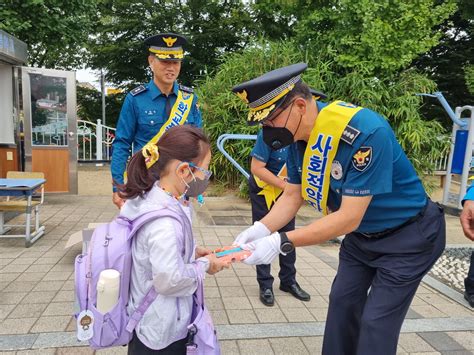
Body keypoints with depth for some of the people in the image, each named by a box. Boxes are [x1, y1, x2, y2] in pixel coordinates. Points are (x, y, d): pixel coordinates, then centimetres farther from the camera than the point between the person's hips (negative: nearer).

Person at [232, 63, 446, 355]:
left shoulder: (365, 132, -35)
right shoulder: (297, 135, -11)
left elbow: (349, 217, -32)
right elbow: (292, 197, -4)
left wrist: (282, 242, -35)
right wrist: (261, 229, -21)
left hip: (407, 236, -6)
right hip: (360, 236, 7)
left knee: (376, 325, -3)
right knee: (342, 304, 14)